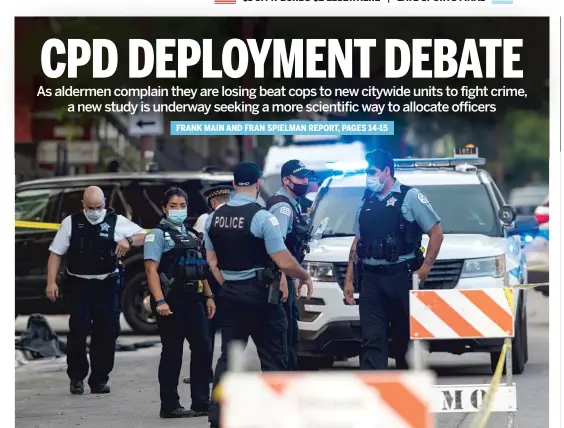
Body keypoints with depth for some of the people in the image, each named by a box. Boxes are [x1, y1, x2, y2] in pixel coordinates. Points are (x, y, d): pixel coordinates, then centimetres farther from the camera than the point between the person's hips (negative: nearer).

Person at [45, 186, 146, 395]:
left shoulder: (116, 222, 3)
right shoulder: (71, 223, 2)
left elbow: (143, 236, 4)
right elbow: (56, 253, 5)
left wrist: (128, 240, -18)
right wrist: (51, 282, -4)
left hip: (107, 285, 2)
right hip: (79, 285, -1)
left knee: (107, 332, 3)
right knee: (78, 330, -11)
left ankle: (99, 379, 14)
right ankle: (76, 377, 3)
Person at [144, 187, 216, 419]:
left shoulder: (191, 236, 19)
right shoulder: (158, 234, -4)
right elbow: (151, 269, -13)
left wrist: (208, 296, 14)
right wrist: (159, 301, -23)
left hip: (192, 298, 7)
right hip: (170, 301, -7)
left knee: (203, 348, 3)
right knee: (172, 353, -4)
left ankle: (201, 403, 9)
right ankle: (169, 406, 3)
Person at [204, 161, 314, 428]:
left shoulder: (214, 218, 4)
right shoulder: (262, 217, -15)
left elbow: (212, 261, 11)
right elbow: (283, 262, -16)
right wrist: (304, 277, 0)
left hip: (229, 294, 5)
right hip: (258, 295, -5)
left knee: (228, 357, 10)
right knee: (273, 358, 4)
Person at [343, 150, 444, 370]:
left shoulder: (410, 197, -1)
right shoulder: (366, 202, 14)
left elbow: (436, 233, -2)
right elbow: (357, 242, 19)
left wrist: (425, 267, -10)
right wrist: (348, 279, 14)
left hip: (400, 277, -4)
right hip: (370, 279, 4)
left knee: (405, 336, 6)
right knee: (371, 339, -6)